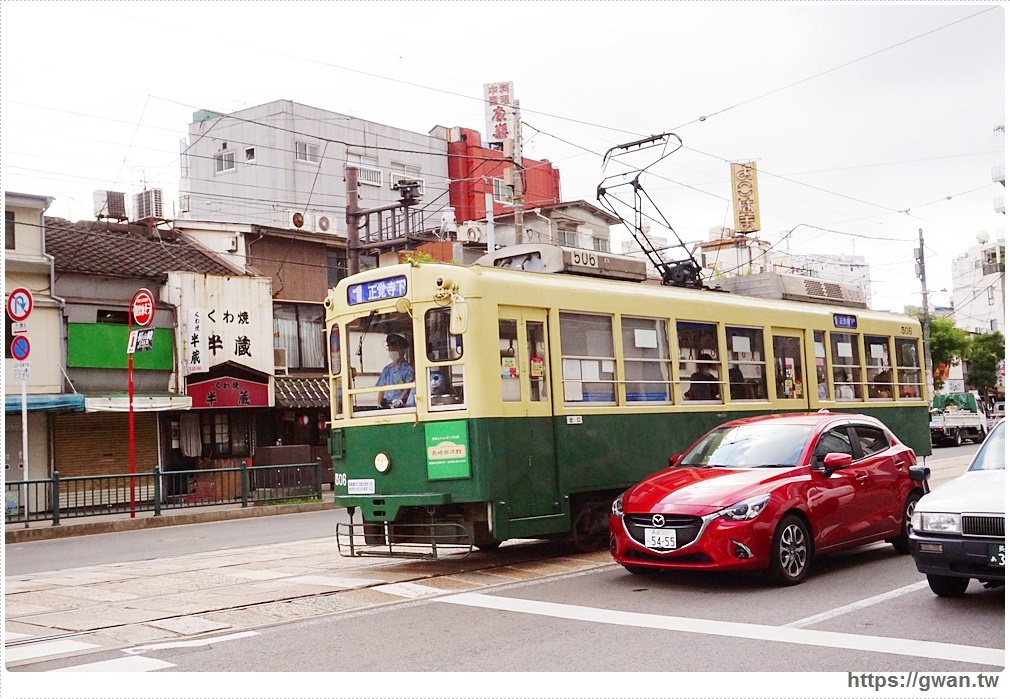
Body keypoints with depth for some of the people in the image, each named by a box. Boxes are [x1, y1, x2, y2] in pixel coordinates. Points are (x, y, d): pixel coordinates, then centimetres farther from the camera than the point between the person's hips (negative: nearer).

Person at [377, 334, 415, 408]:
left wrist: (399, 401, -20)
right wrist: (380, 403, 1)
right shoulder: (387, 369, 19)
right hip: (386, 406, 4)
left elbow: (407, 390, -6)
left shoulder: (408, 369, 1)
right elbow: (382, 389, 16)